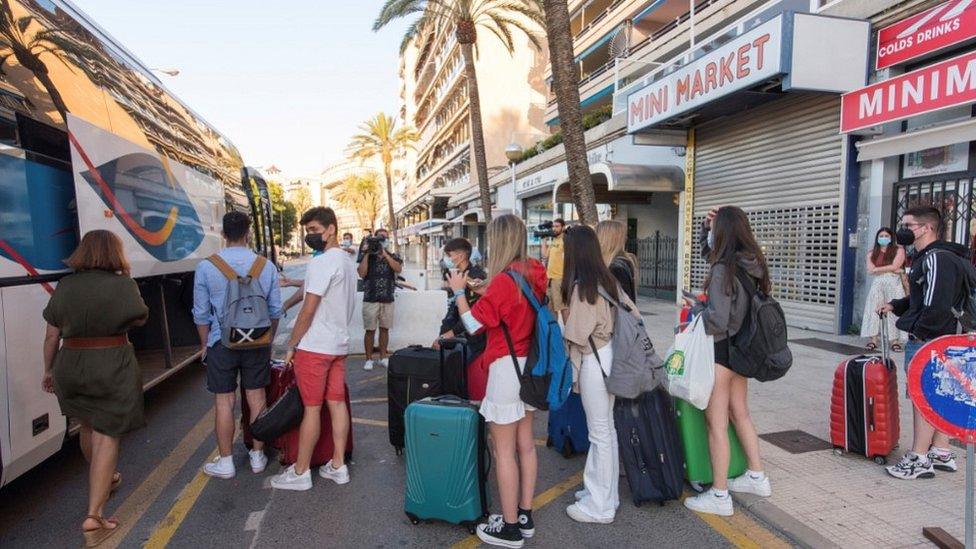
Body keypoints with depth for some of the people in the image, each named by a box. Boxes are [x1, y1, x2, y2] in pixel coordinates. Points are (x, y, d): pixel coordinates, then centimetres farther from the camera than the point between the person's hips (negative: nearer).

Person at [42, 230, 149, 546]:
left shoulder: (65, 286, 0)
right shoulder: (122, 285, -11)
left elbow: (52, 335, 4)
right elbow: (140, 320, 4)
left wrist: (49, 370, 16)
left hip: (70, 366, 5)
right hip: (112, 368, -4)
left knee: (88, 427, 25)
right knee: (106, 435, 2)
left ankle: (103, 481, 48)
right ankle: (94, 516, -4)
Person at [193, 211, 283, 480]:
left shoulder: (206, 267, -8)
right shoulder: (266, 266, -4)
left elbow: (201, 313, -1)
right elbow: (275, 310, 2)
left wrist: (205, 344, 14)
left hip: (222, 344, -1)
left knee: (224, 401, 9)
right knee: (256, 397, 12)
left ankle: (226, 462, 20)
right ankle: (258, 456, 24)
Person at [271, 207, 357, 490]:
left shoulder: (321, 263, -17)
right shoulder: (348, 262, 12)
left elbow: (308, 311, -17)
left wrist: (291, 346, -8)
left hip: (314, 347, -8)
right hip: (339, 344, 9)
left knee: (312, 408, 0)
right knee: (337, 403, 11)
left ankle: (300, 473, 12)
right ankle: (338, 466, 19)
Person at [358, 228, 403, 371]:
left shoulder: (393, 256, 6)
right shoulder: (367, 255, 2)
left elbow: (398, 269, -13)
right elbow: (362, 273, -10)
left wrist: (385, 253, -17)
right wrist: (367, 254, -12)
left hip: (388, 300, 2)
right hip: (370, 299, -2)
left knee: (384, 329, 9)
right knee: (370, 330, 1)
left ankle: (383, 357, 20)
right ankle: (369, 359, 11)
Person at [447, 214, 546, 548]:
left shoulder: (503, 280, -19)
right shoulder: (534, 274, 5)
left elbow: (473, 325, -12)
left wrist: (460, 291, -1)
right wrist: (487, 294, 14)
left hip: (506, 368, -9)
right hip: (529, 366, 9)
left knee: (504, 450, 2)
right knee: (525, 444, 15)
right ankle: (525, 517, 27)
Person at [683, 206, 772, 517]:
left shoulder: (722, 271, -21)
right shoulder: (749, 264, 4)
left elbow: (717, 320, -26)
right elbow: (709, 249, 22)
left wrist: (694, 309, -9)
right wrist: (706, 227, 8)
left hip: (720, 350, -9)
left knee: (716, 423, 0)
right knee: (740, 413, 22)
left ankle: (719, 496, 9)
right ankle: (756, 477, 35)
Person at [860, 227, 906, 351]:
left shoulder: (898, 250, 5)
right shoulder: (872, 253, 13)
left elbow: (894, 266, -8)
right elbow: (870, 270, 0)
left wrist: (878, 269, -1)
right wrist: (890, 269, -5)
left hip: (894, 284, -3)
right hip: (877, 284, 3)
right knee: (874, 310, -5)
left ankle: (895, 341, -3)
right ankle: (873, 340, -5)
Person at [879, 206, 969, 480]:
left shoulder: (937, 258, -18)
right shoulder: (927, 257, 15)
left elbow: (937, 304, -26)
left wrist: (919, 330, -17)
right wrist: (895, 306, 11)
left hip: (928, 341, -11)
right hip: (937, 341, 11)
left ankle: (919, 460, 5)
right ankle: (941, 453, 28)